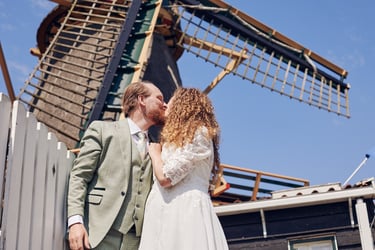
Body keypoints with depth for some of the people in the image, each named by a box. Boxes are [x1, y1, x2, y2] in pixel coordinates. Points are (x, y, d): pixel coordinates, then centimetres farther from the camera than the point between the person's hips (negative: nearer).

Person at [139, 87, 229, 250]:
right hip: (170, 213, 9)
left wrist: (155, 152, 6)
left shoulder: (198, 133, -2)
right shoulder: (181, 140, 28)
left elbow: (165, 177, -10)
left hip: (184, 211, -9)